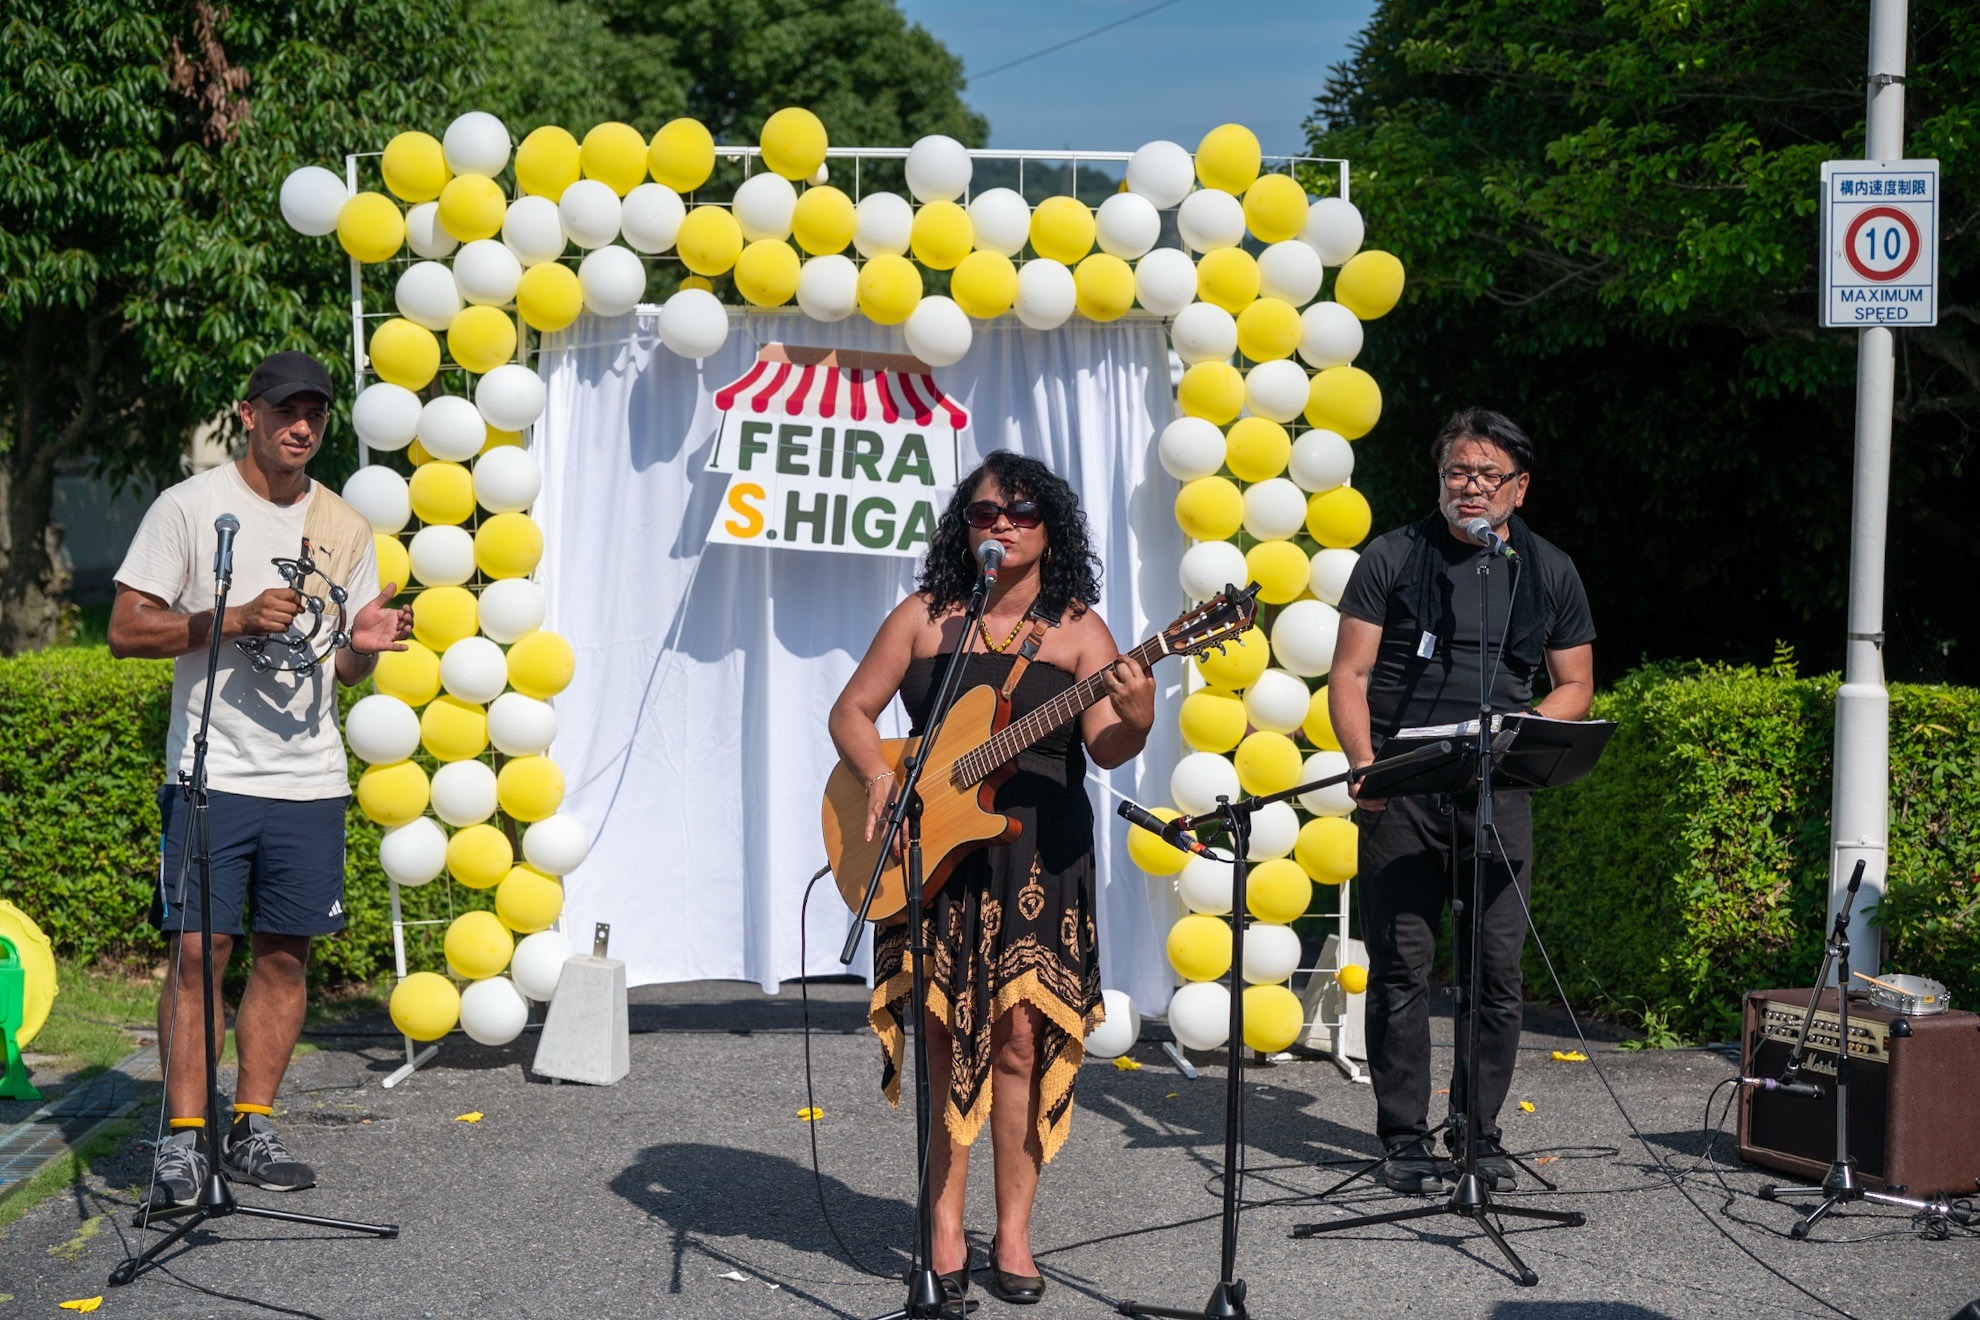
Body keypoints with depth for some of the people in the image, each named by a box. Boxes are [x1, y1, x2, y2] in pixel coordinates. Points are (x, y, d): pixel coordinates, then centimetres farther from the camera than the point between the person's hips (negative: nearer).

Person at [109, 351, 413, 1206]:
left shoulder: (343, 527, 13)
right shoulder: (190, 507, 0)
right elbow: (127, 629, -5)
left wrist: (364, 644, -7)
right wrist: (237, 619, -16)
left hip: (311, 776, 4)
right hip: (212, 773, -4)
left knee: (286, 951, 5)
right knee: (198, 949, -6)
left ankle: (252, 1129, 14)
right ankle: (183, 1137, 1)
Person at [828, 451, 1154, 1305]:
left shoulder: (1076, 628, 3)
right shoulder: (924, 616, 8)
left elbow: (1105, 749, -7)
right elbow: (851, 711, 10)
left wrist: (1134, 720, -30)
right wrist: (878, 777, -9)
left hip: (1037, 853, -1)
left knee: (1020, 1035, -5)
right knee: (944, 1033, 0)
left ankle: (1014, 1233, 5)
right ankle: (946, 1227, 9)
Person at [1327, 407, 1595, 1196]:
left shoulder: (1549, 573, 12)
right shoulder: (1391, 559, 6)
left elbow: (1574, 686, 15)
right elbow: (1349, 673, 2)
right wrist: (1363, 763, -13)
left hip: (1497, 793, 2)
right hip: (1400, 791, -2)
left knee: (1498, 967, 0)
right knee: (1401, 966, -2)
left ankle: (1479, 1132, 15)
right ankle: (1404, 1137, 8)